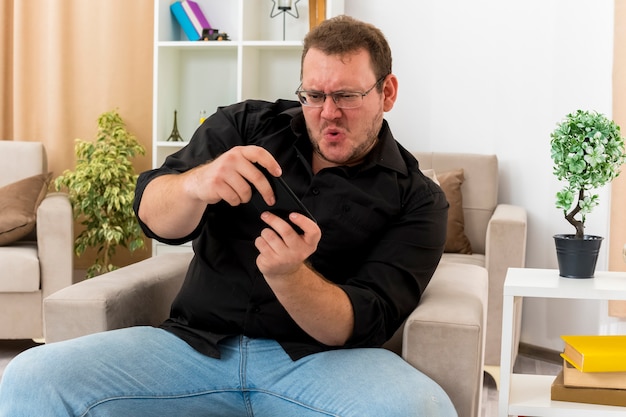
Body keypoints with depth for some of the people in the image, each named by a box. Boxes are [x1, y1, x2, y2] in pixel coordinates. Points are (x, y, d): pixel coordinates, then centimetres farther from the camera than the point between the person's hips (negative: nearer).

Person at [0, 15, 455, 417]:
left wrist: (288, 274, -28)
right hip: (200, 340, 2)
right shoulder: (245, 126, 9)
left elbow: (358, 325, -7)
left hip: (323, 356, -1)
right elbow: (153, 214, -1)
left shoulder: (417, 200, 2)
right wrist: (197, 183, -26)